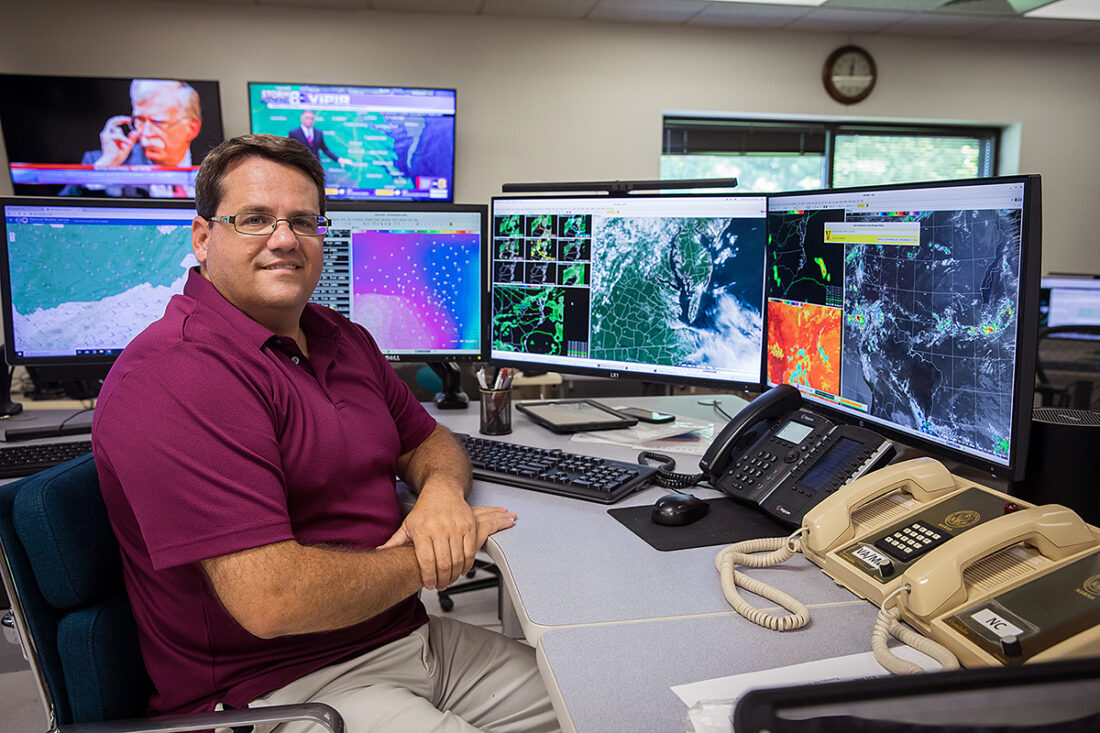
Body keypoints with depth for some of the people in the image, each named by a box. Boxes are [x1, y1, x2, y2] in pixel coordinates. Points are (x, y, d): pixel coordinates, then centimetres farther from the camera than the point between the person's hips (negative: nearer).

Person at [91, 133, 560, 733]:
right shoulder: (174, 377, -21)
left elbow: (429, 441, 18)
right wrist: (429, 562, -13)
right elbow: (270, 599, -27)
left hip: (406, 638, 8)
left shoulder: (341, 338, 9)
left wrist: (442, 488, -8)